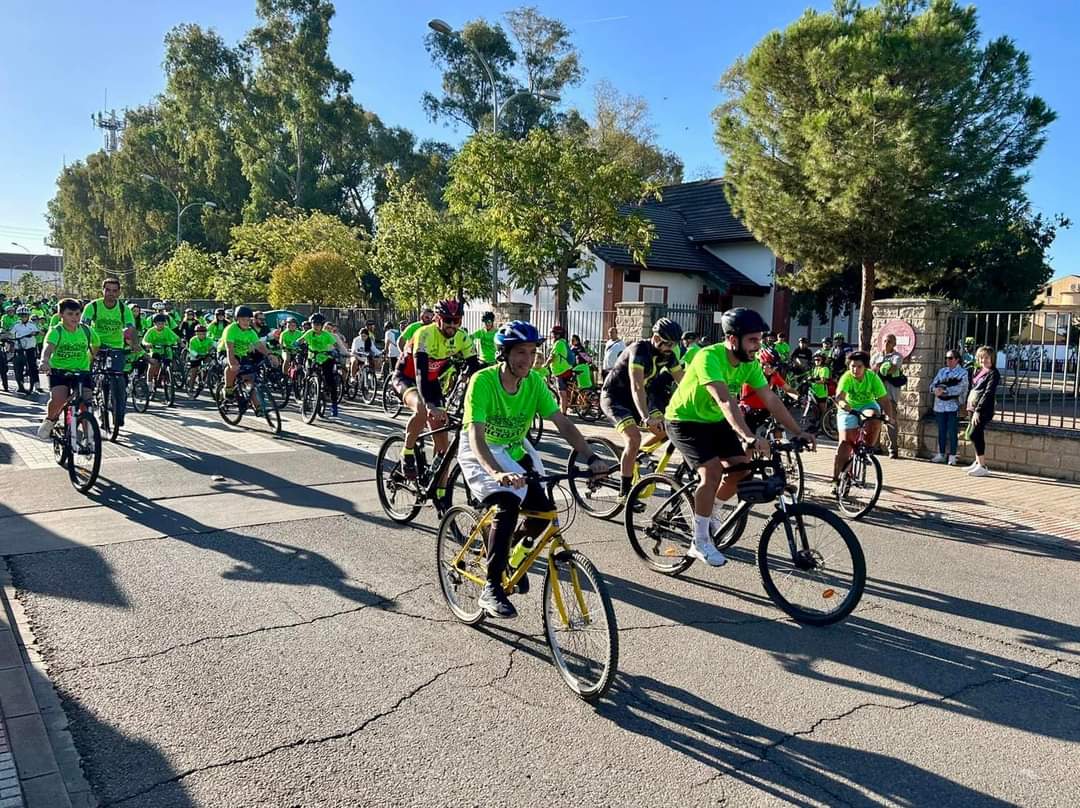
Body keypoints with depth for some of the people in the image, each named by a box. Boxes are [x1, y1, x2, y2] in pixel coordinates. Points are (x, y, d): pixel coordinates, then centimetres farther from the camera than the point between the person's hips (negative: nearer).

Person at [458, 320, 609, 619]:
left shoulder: (534, 381, -13)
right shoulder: (482, 381, -27)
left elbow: (563, 423, -13)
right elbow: (476, 436, -37)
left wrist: (591, 457, -27)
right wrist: (497, 473, -54)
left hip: (515, 452, 5)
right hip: (481, 454, -5)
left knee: (544, 510, -12)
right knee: (506, 508, -28)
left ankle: (515, 555, 20)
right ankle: (491, 589, -17)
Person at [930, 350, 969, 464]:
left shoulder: (963, 372, 1)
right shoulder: (942, 371, 16)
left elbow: (960, 388, -13)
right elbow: (932, 385, 9)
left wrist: (944, 390, -21)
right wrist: (936, 389, -14)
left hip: (953, 406, -5)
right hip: (939, 405, 5)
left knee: (952, 432, -3)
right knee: (941, 431, 9)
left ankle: (952, 456, 3)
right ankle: (941, 455, 17)